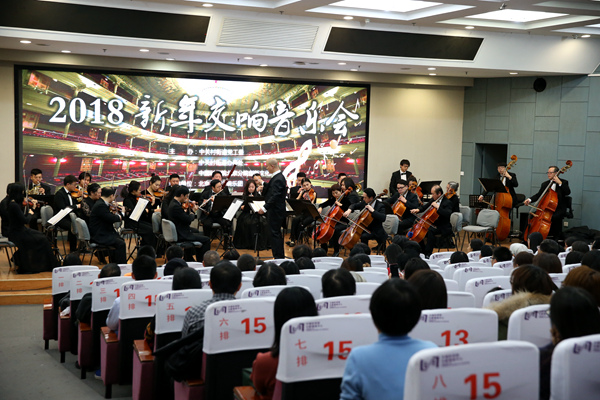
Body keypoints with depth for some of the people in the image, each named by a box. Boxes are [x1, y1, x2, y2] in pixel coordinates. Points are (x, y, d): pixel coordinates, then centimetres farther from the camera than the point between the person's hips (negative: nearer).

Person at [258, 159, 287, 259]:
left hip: (276, 212, -11)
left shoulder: (278, 179, -20)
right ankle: (280, 255, 24)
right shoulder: (278, 177, 12)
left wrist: (265, 208, -27)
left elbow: (275, 196, -26)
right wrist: (264, 184, 12)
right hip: (276, 211, 11)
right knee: (276, 233, 16)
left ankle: (278, 257, -2)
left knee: (275, 233, -6)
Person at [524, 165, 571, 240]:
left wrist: (560, 183, -24)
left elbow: (568, 192, -15)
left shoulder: (564, 182, 2)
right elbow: (538, 195, 7)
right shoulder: (545, 184, 15)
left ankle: (557, 237, -17)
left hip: (559, 209, -5)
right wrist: (530, 200, -11)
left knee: (555, 216, -35)